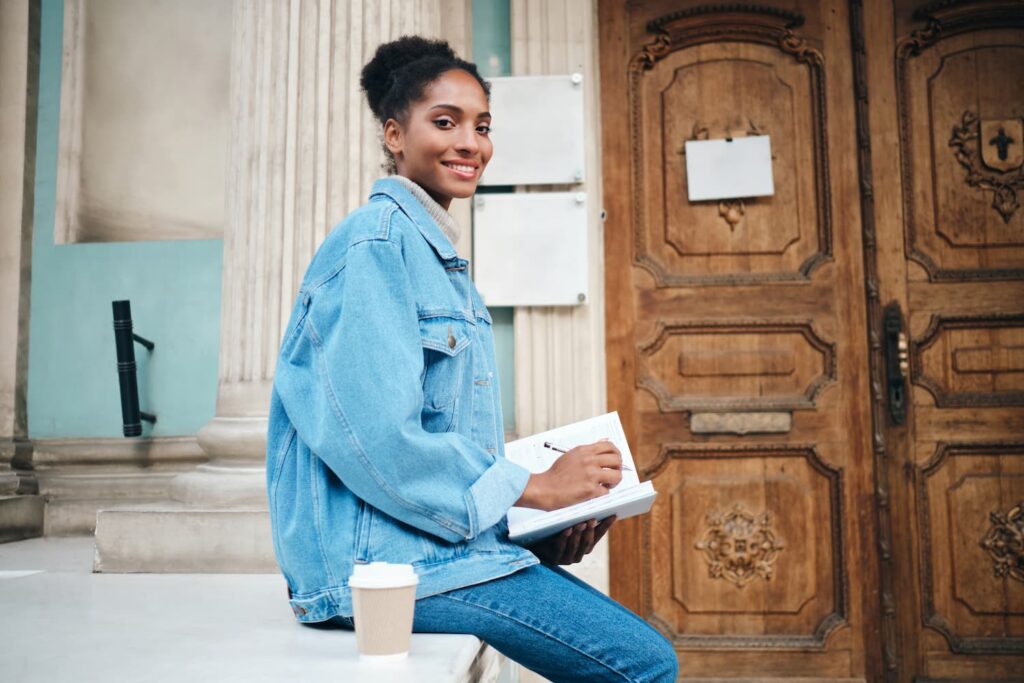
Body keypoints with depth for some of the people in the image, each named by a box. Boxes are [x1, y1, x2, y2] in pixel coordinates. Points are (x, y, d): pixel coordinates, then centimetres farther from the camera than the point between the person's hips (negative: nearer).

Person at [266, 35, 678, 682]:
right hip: (383, 554, -9)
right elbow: (379, 441, -21)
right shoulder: (375, 241, -12)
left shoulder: (443, 259, 17)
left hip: (448, 533, 9)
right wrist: (536, 488, -12)